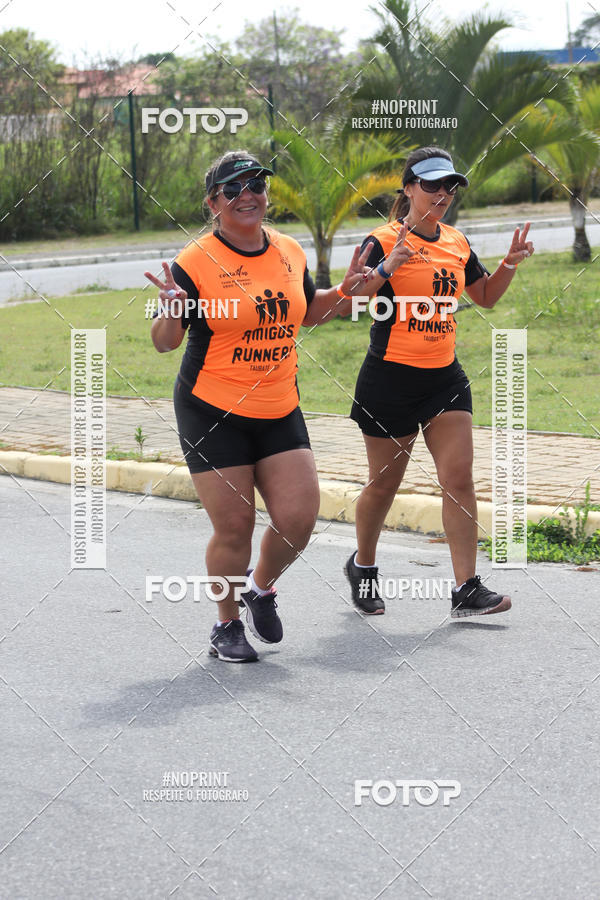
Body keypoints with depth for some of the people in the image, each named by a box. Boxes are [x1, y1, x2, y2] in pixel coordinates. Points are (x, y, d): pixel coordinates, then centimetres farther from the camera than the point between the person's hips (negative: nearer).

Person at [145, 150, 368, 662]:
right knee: (234, 526, -3)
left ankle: (263, 587, 28)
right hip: (213, 413, -5)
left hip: (280, 412, 5)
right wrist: (173, 311, -29)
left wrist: (342, 294, 7)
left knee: (299, 518, -3)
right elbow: (164, 343, -8)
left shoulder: (289, 252, 7)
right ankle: (227, 625, 20)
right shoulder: (195, 264, -10)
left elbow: (307, 312, 25)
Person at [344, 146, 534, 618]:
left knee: (459, 479, -5)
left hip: (445, 378, 5)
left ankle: (466, 589, -5)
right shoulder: (383, 242, -10)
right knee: (384, 483, 7)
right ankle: (362, 565, 32)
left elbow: (486, 296, 24)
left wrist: (509, 265, 6)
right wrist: (386, 268, -35)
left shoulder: (458, 244, 9)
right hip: (390, 379, -5)